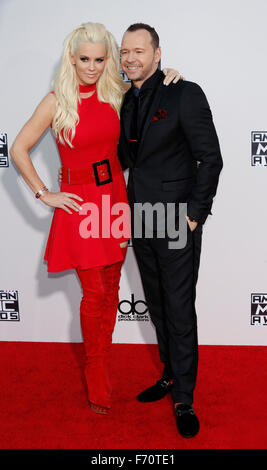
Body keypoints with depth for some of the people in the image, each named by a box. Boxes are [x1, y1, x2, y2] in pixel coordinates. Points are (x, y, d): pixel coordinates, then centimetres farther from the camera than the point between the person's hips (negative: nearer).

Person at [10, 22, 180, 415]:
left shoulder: (115, 94, 5)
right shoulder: (58, 102, -6)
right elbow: (19, 150, -2)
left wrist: (168, 77, 3)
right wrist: (45, 194, -5)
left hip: (115, 196, 4)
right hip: (80, 202, -4)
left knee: (111, 288, 10)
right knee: (94, 293, 0)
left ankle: (103, 361, 28)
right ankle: (96, 373, 20)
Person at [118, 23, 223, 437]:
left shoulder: (185, 94, -9)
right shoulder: (125, 102, 12)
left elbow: (210, 158, -11)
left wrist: (195, 214, -14)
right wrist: (127, 210, 9)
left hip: (177, 222, -6)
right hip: (141, 222, 7)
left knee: (180, 311, -1)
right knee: (157, 306, 16)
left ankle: (184, 400, 14)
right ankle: (170, 376, 34)